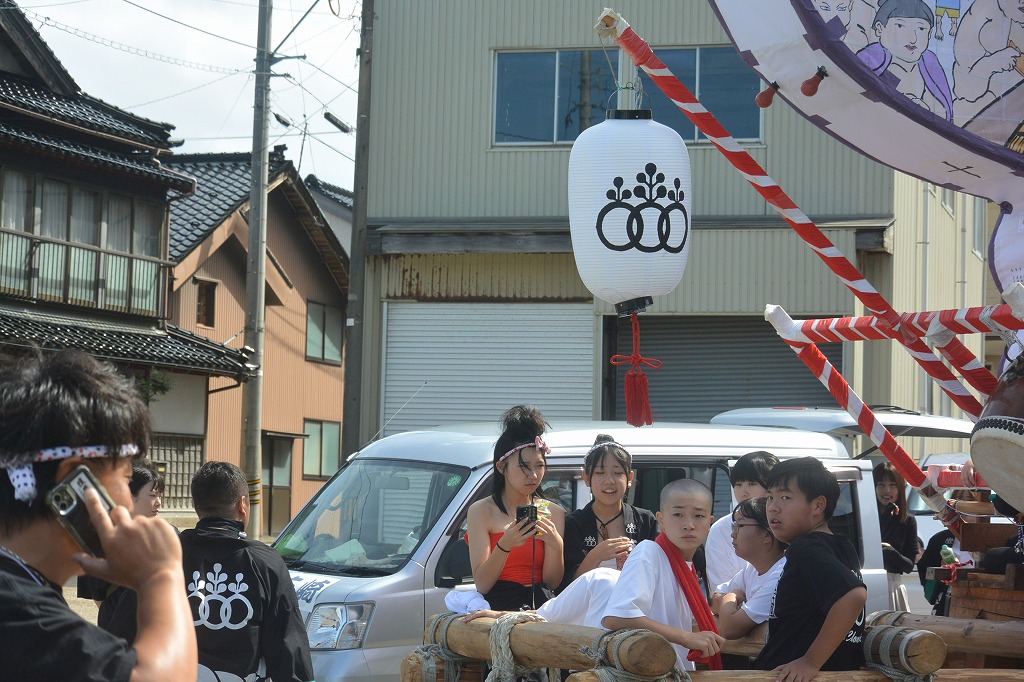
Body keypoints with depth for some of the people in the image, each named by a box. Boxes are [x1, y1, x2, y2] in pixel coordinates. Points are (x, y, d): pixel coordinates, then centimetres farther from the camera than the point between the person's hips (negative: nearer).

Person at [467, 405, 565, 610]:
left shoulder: (553, 512, 12)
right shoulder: (482, 511, 4)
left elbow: (553, 582, 6)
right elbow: (482, 584, -4)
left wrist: (556, 545, -13)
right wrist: (505, 545, -20)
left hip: (538, 606, 3)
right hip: (496, 607, -2)